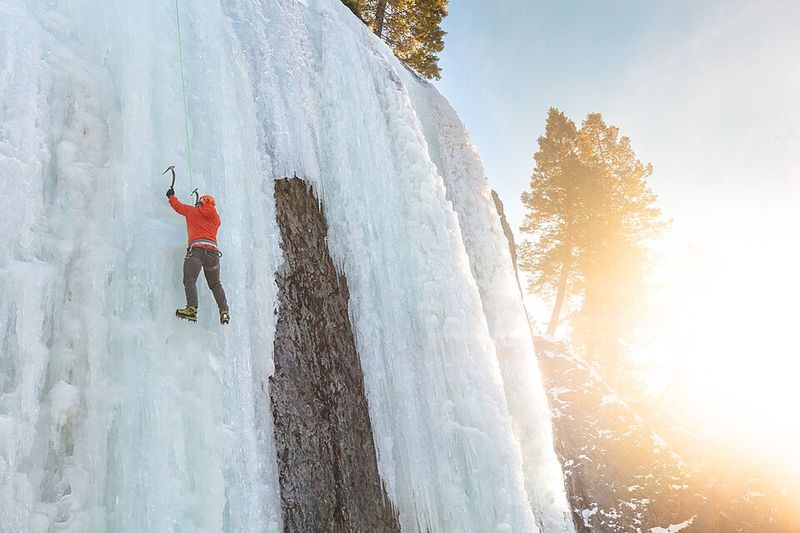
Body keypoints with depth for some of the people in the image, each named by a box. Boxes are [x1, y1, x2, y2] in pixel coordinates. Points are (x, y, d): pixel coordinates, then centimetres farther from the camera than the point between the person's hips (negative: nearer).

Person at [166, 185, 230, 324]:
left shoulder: (193, 211, 15)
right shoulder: (216, 218, 24)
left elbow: (178, 206, 30)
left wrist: (171, 195, 50)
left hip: (197, 248, -4)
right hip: (213, 251, 5)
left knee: (189, 279, -15)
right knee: (215, 284, 11)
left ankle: (192, 309, -33)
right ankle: (224, 311, -2)